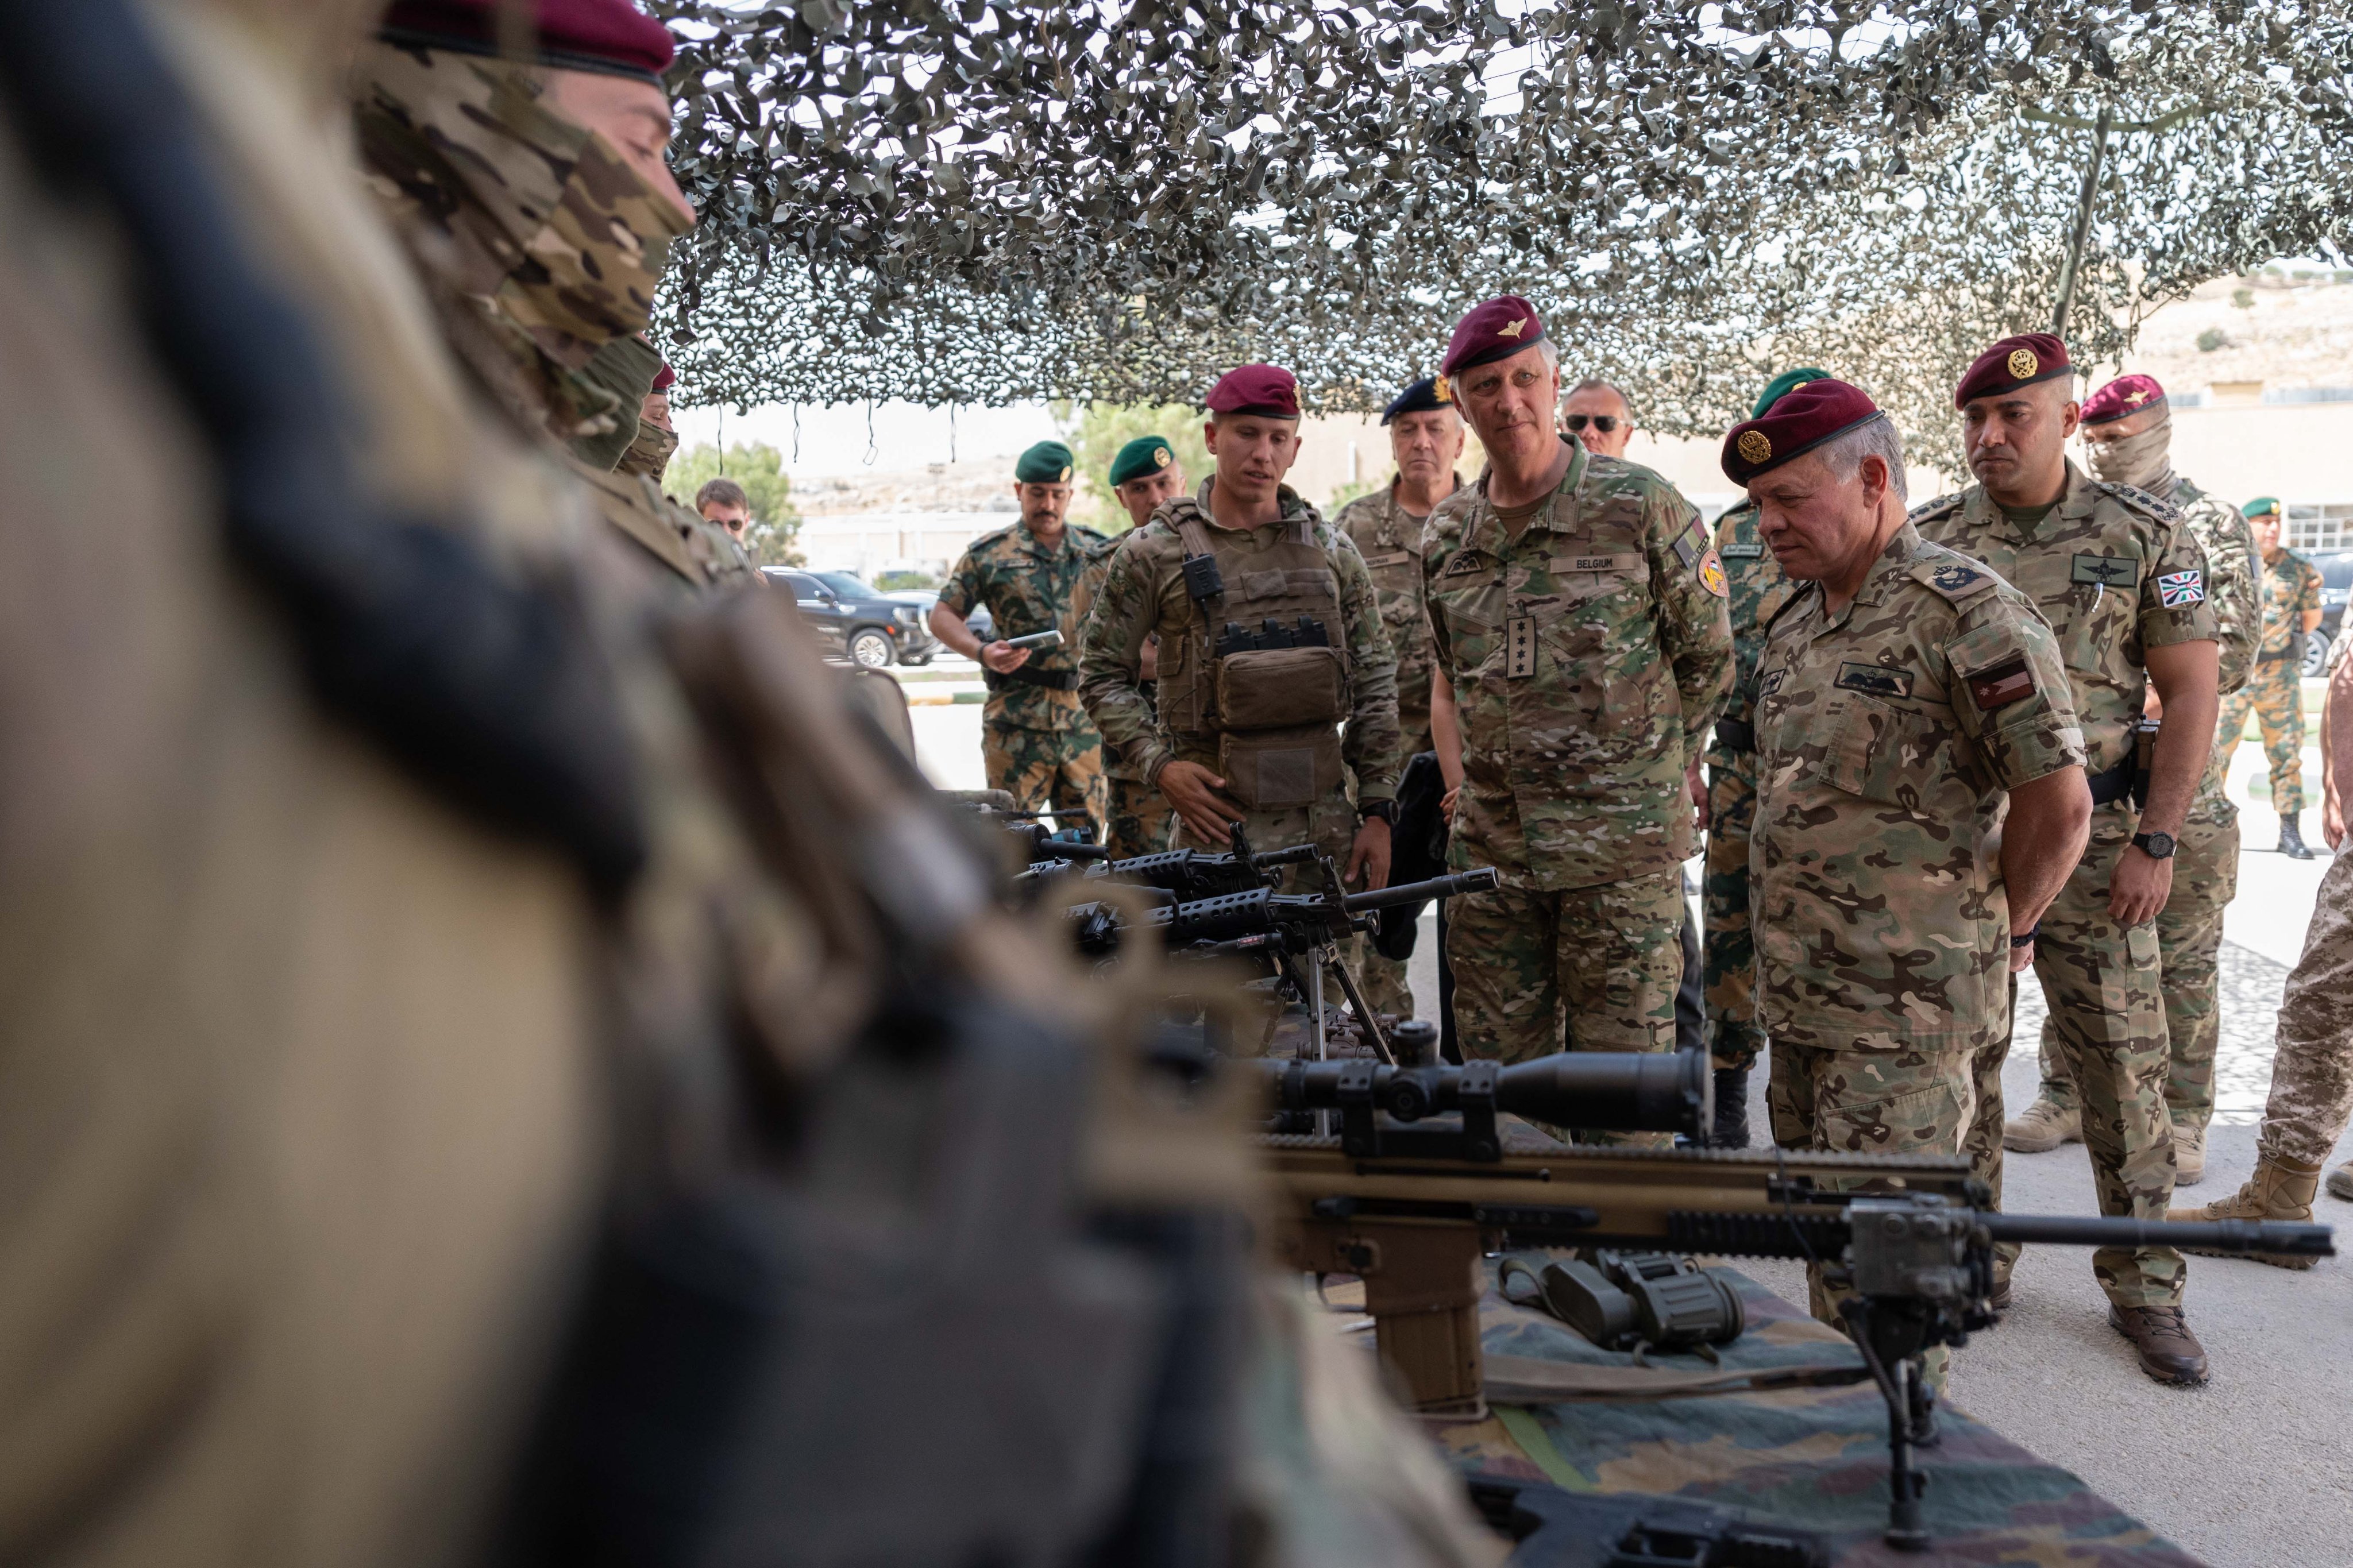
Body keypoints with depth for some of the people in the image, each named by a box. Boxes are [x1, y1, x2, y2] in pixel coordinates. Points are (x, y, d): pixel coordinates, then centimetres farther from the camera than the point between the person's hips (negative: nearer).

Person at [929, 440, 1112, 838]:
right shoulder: (988, 554, 5)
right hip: (1016, 719, -3)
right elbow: (943, 615, 4)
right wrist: (982, 652, -13)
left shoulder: (1100, 552, 13)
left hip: (1086, 715, 3)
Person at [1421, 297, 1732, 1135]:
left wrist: (1629, 774, 4)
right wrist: (1463, 791, 9)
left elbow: (1708, 664, 2)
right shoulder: (1446, 535, 9)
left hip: (1622, 852, -4)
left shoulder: (1642, 506, -6)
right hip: (1490, 851, 5)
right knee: (1499, 1078, 12)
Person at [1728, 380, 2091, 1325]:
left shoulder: (1965, 615, -14)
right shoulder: (1796, 621, 13)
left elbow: (2060, 803, -14)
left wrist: (1997, 935, -3)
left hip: (1904, 1010, -8)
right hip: (1797, 997, 8)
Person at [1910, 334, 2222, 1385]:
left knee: (2125, 1065, 3)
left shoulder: (2143, 535, -1)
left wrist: (2155, 842, -8)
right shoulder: (1928, 539, 4)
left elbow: (2191, 691, -1)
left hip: (2091, 836, -1)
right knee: (1959, 1059, 8)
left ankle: (2144, 1287, 18)